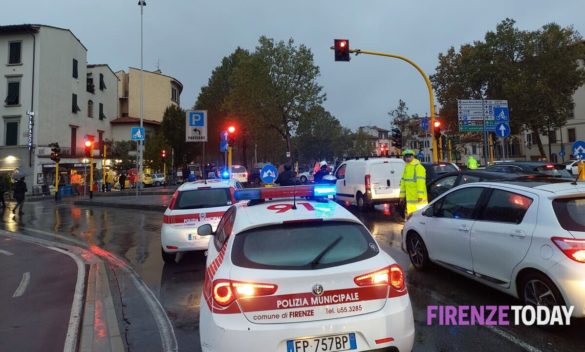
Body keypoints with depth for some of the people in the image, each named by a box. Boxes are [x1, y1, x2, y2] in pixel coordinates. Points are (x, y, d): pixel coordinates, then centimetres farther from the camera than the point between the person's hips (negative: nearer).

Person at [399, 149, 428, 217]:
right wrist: (402, 195, 17)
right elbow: (403, 182, 19)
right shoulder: (406, 167, 17)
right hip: (410, 198, 9)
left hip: (418, 198, -9)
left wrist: (420, 196, -24)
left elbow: (421, 182, -19)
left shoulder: (418, 167, -11)